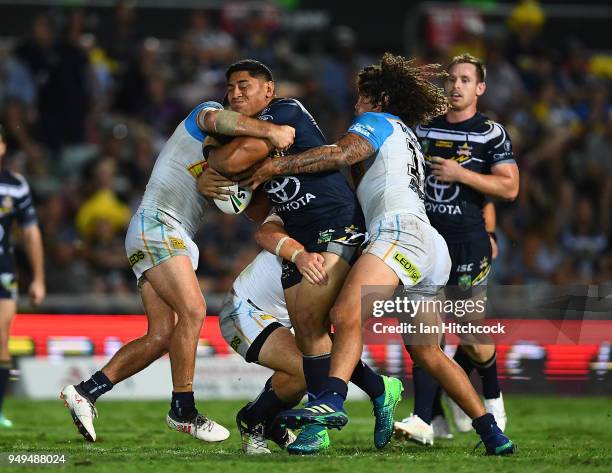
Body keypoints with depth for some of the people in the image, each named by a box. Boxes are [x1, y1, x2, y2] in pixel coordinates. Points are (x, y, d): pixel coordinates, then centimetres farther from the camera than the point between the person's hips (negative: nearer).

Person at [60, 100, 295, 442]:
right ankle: (183, 412, -17)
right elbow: (217, 119, -25)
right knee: (192, 310, -20)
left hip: (176, 239, 10)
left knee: (162, 336, -1)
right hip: (156, 225, -10)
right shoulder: (206, 112, 2)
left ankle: (85, 392, 4)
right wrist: (271, 130, -33)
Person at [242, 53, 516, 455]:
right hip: (432, 252, 10)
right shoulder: (407, 139, 37)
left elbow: (341, 154, -9)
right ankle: (493, 435, 13)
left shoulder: (378, 121, 11)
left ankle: (332, 399, -53)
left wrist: (277, 166, -6)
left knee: (347, 315, -29)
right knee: (427, 354, 14)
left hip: (402, 231, -10)